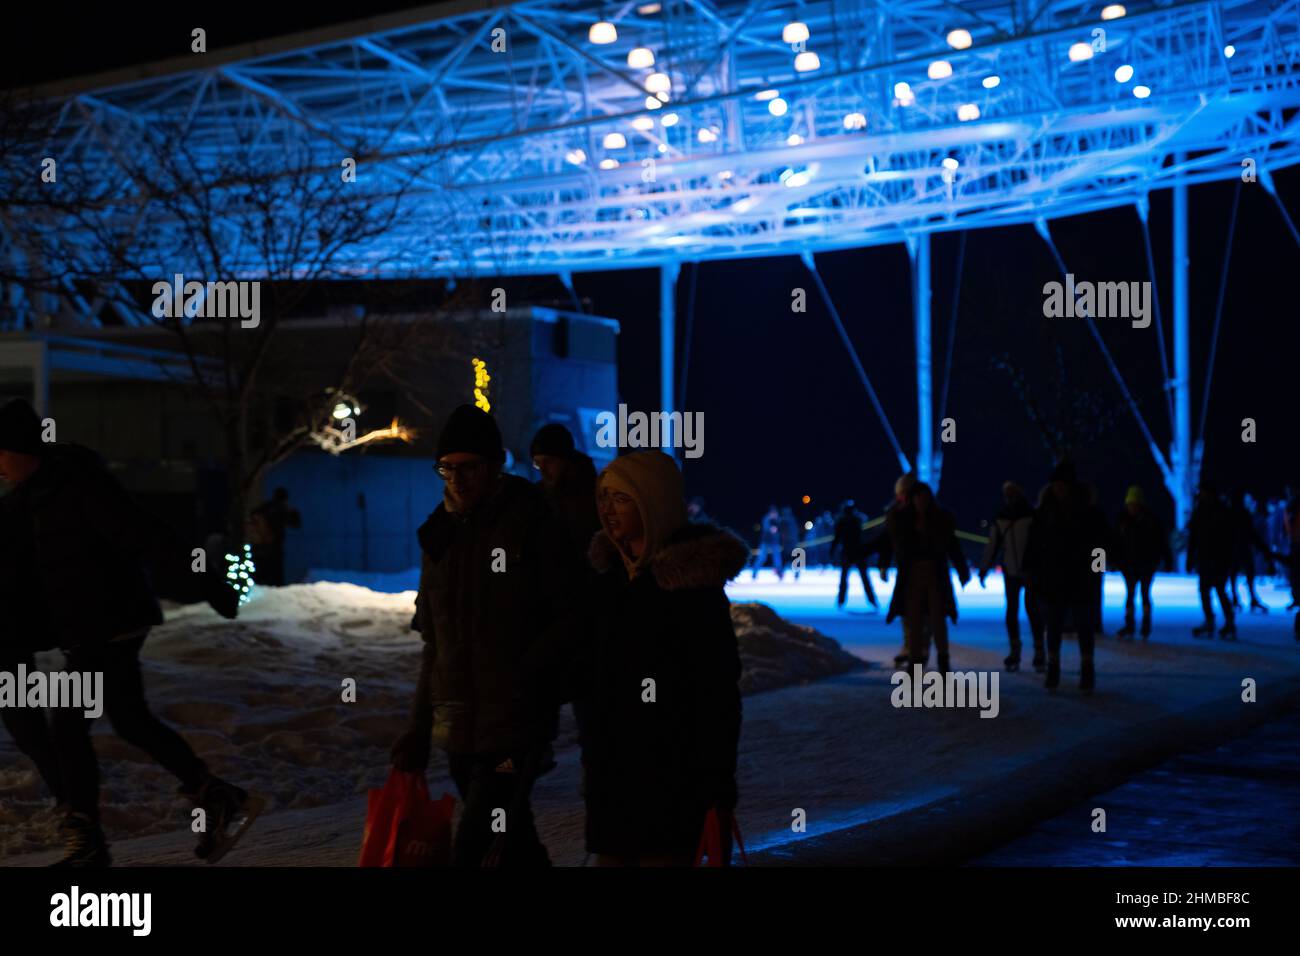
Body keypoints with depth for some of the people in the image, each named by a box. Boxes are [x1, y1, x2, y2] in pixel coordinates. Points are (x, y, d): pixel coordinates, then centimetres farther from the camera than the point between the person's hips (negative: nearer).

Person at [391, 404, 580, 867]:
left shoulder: (532, 523, -6)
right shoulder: (440, 534, 12)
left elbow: (570, 619, -8)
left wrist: (524, 683, -21)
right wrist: (419, 729, 14)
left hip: (515, 729, -6)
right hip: (458, 728, 7)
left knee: (472, 852, -15)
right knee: (516, 846, 17)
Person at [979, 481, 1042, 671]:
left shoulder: (1033, 517, -5)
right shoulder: (999, 520, 6)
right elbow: (992, 546, 9)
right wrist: (983, 569, 5)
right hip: (1010, 572, 4)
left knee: (1033, 609, -8)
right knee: (1012, 611, 5)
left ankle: (1039, 651, 1)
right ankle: (1014, 652, 13)